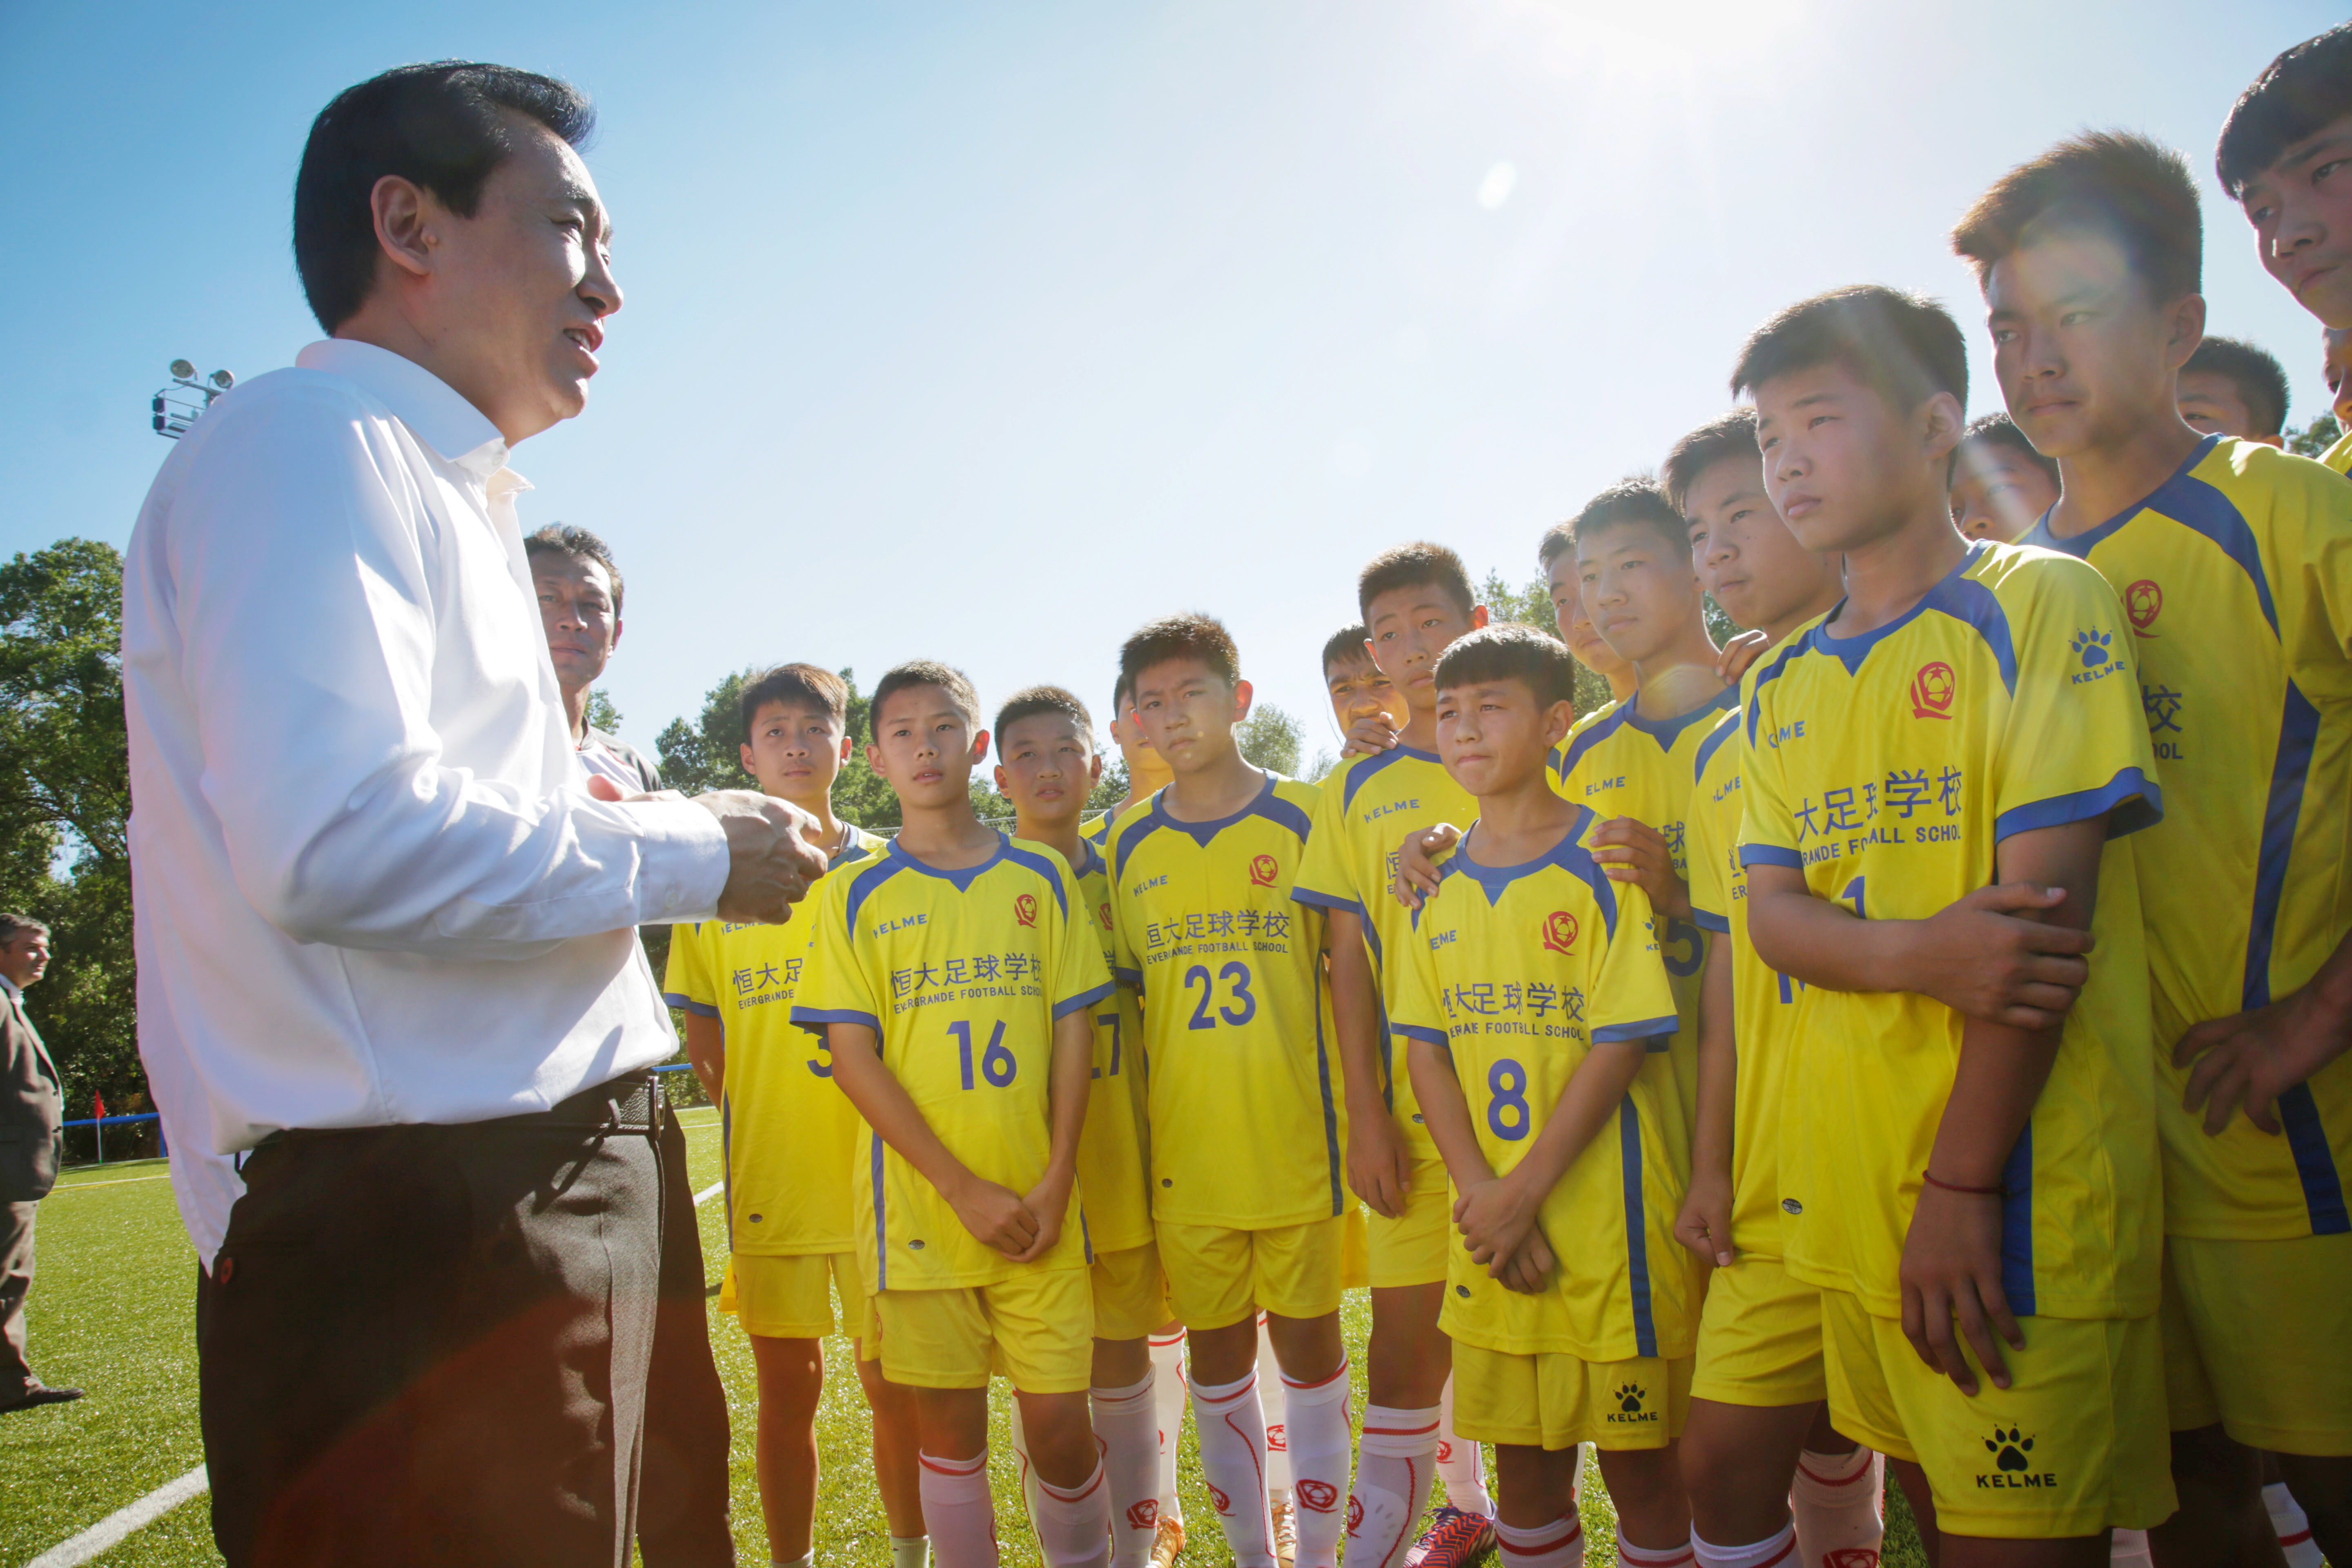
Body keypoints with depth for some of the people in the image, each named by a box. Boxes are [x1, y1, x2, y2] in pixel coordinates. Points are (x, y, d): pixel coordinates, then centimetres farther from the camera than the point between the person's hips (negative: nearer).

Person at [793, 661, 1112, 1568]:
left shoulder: (1041, 877, 6)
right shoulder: (857, 895, 1)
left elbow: (1075, 1027, 4)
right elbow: (852, 1057, -4)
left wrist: (1056, 1181, -5)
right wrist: (964, 1189, -10)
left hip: (1036, 1202, 1)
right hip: (921, 1206, -1)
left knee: (1058, 1416, 3)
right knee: (949, 1424, 8)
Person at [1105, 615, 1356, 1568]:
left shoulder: (1304, 818, -1)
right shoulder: (1127, 844, 6)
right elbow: (1121, 994, 11)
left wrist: (1364, 1113, -4)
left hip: (1296, 1138, -2)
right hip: (1185, 1149, 2)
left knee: (1307, 1341, 9)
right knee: (1216, 1351, 12)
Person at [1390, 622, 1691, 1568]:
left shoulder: (1603, 860, -7)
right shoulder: (1440, 886, 8)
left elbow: (1622, 1043, -13)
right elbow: (1426, 1049, 5)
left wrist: (1523, 1195, -14)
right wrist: (1480, 1191, -8)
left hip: (1601, 1202, -4)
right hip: (1492, 1226, 5)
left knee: (1637, 1458, 7)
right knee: (1523, 1467, 15)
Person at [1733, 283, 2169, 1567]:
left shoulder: (2037, 603, -4)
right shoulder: (1784, 688, 13)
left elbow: (2049, 901, -13)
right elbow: (1772, 914, 5)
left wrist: (1963, 1182, -16)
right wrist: (1919, 953, -18)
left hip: (2012, 1183, -5)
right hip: (1851, 1182, 6)